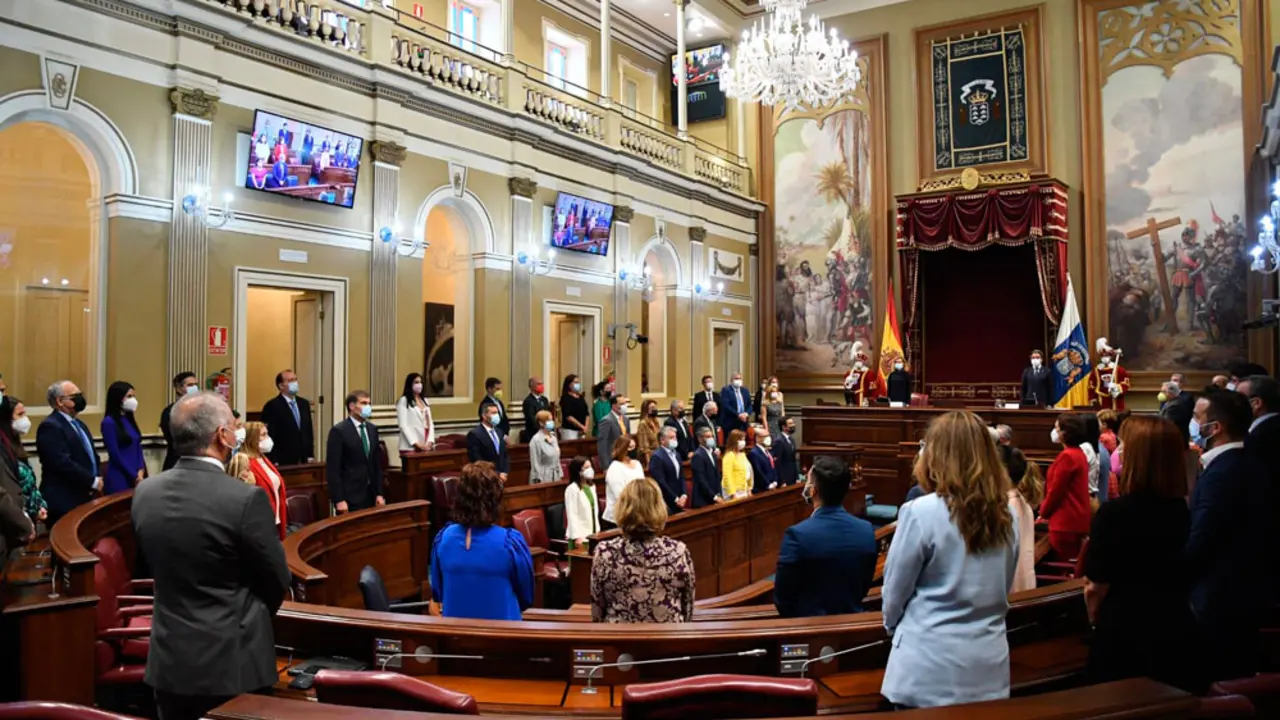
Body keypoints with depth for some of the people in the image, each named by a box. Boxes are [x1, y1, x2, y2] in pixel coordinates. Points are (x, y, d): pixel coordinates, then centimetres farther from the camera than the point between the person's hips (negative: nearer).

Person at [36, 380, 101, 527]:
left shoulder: (79, 424, 19)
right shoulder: (50, 426, -12)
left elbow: (91, 455, 22)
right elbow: (63, 463, -21)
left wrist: (98, 478, 3)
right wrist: (93, 482, -14)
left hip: (85, 498, 9)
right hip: (65, 502, -9)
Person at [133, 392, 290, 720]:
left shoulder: (145, 494, -2)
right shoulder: (246, 499, -20)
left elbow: (157, 568, 11)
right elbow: (278, 581, -8)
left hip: (169, 660, 5)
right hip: (232, 662, -5)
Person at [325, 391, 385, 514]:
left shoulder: (372, 429, 11)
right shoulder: (339, 431, -10)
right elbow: (333, 469, -12)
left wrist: (379, 493, 7)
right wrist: (339, 500, -16)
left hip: (370, 496, 6)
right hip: (350, 498, -6)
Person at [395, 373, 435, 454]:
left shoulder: (425, 401, 18)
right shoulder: (403, 401, -2)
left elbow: (430, 423, 14)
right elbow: (403, 425, -9)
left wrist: (430, 441, -2)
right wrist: (416, 443, -15)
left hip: (425, 446, 6)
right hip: (410, 447, -6)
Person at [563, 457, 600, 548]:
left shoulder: (592, 486, 12)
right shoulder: (572, 489, -14)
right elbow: (572, 515, -16)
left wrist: (597, 530, 15)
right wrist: (577, 536, -19)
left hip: (592, 533, 7)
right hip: (580, 535, -7)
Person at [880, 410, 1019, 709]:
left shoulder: (921, 512, -17)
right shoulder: (1005, 515, 0)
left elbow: (895, 590, -7)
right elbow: (1002, 588, 13)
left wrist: (893, 626, 12)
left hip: (932, 664, -5)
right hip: (989, 662, 5)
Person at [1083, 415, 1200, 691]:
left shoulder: (1114, 512, -20)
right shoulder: (1185, 511, -2)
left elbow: (1096, 586, -14)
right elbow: (1183, 577, 12)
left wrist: (1096, 618, 6)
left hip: (1124, 635, -5)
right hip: (1177, 632, 5)